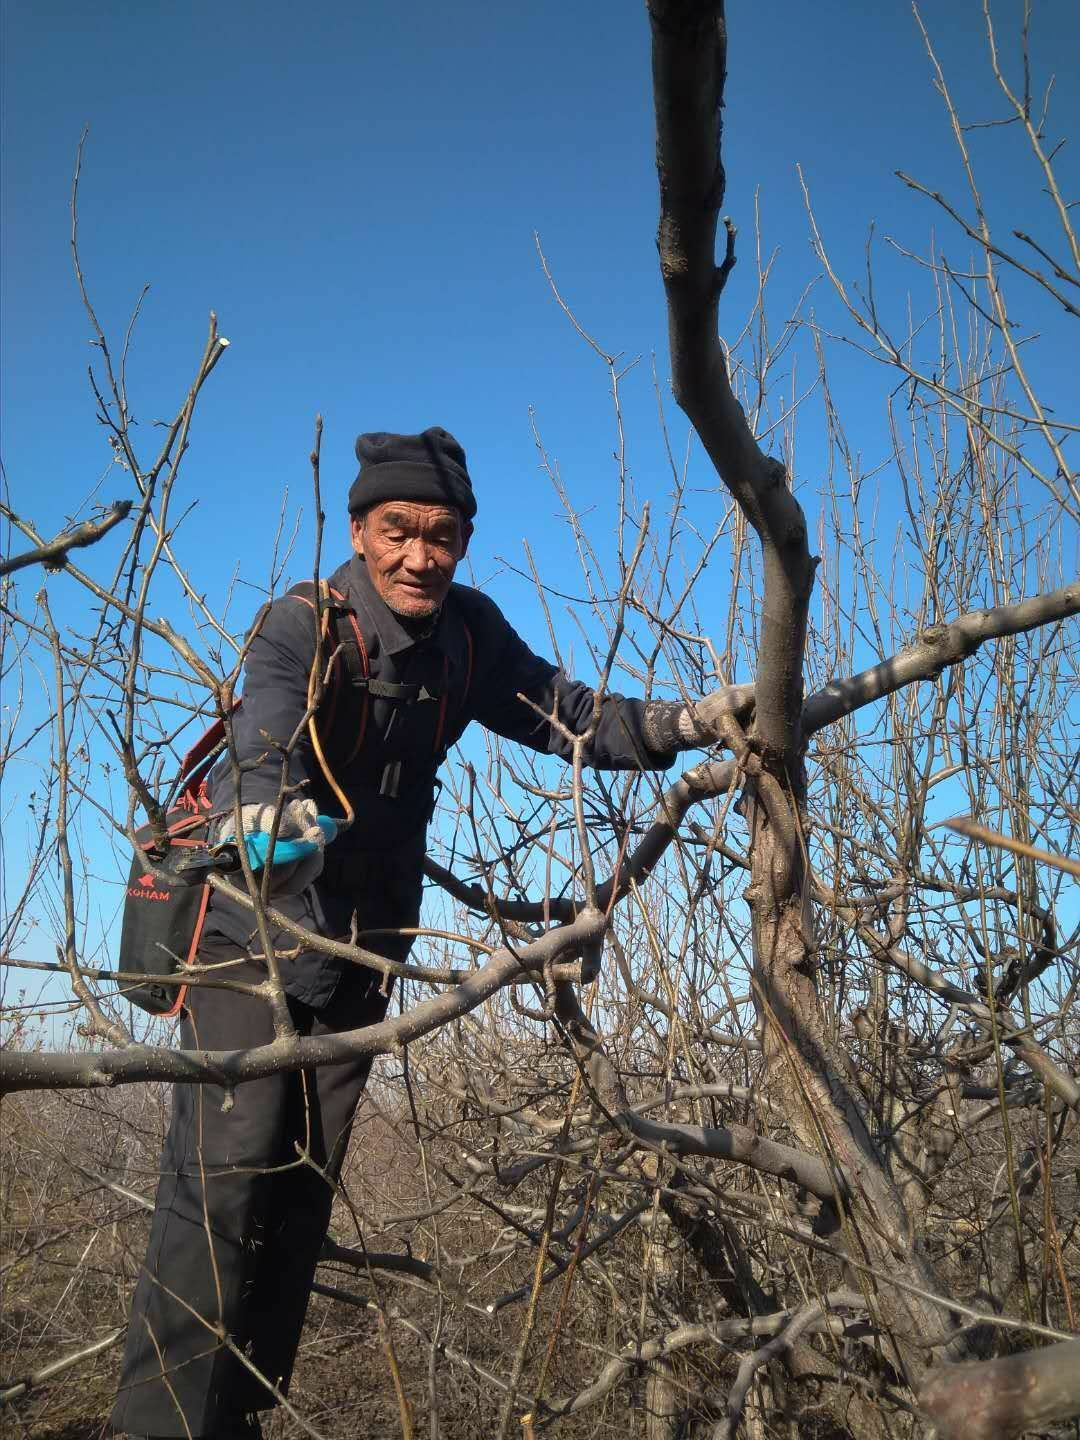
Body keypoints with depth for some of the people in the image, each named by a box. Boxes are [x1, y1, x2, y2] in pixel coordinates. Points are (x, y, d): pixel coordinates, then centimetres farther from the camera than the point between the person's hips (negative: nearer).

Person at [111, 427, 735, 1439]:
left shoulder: (468, 633, -1)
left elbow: (561, 713, 2)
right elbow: (268, 738, -38)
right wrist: (269, 810, -60)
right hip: (252, 920, -5)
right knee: (227, 1169, -15)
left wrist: (681, 724, -13)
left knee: (303, 1186, 8)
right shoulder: (301, 626, -20)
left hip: (360, 940, 6)